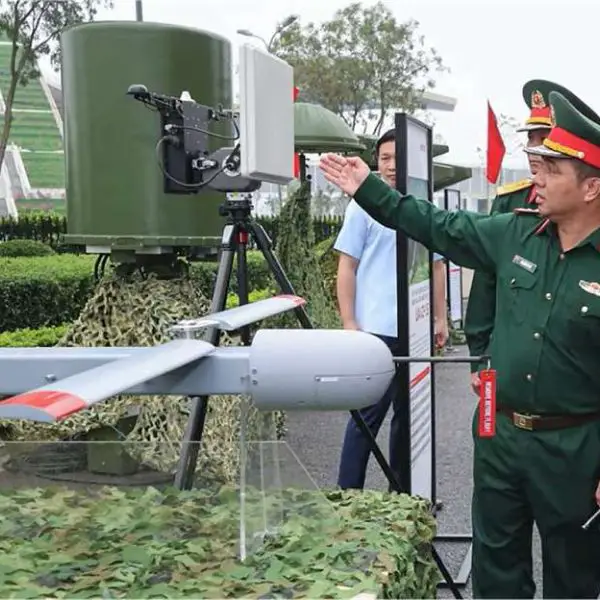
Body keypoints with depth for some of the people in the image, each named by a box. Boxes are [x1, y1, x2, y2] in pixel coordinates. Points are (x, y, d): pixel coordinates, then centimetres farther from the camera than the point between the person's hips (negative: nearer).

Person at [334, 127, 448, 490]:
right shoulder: (364, 206, -2)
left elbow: (437, 266, 16)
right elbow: (347, 268, -1)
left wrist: (441, 319, 12)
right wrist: (348, 322, -8)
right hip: (376, 330, -4)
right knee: (368, 413, -2)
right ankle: (348, 495, 7)